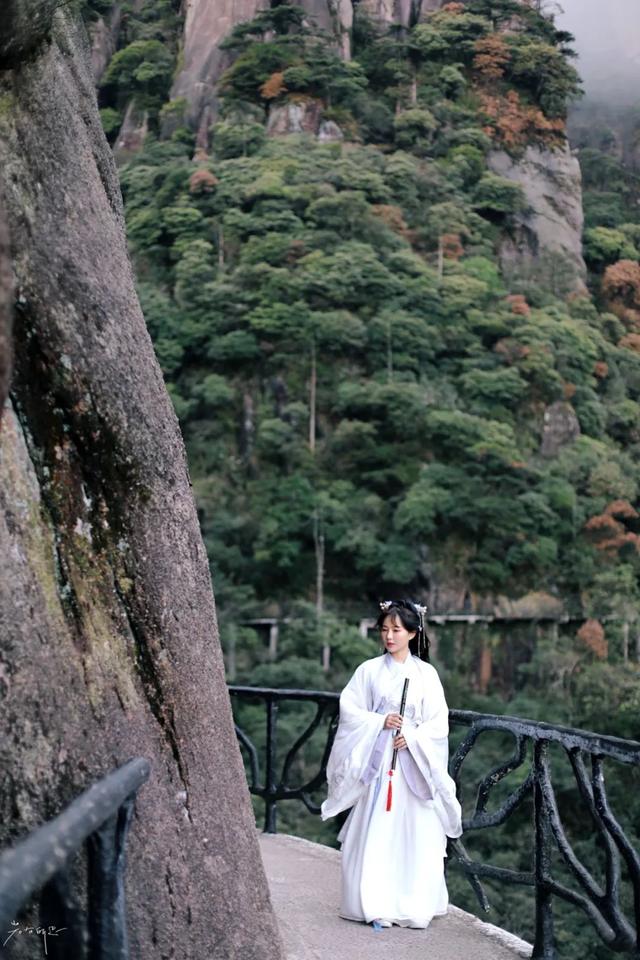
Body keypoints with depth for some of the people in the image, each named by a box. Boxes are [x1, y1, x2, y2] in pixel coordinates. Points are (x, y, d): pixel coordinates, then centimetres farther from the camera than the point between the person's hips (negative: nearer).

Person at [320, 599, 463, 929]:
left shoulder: (426, 673, 3)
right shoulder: (369, 670, 3)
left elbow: (439, 722, 0)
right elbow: (348, 709, 0)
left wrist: (412, 736, -15)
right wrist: (379, 722, -13)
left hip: (414, 761, 0)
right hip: (376, 760, 0)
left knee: (414, 834, 1)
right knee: (373, 831, -1)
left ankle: (413, 906, 12)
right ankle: (372, 905, 6)